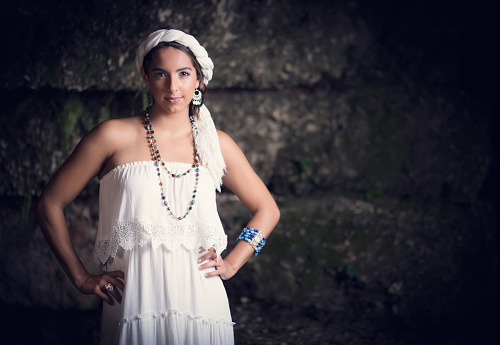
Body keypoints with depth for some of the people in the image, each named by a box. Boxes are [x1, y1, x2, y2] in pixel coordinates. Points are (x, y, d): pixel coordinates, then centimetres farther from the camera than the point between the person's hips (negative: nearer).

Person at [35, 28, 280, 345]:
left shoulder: (216, 145, 7)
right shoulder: (114, 137, -1)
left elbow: (267, 210, 19)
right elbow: (49, 205, 3)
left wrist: (231, 263, 8)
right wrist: (82, 279, 3)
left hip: (202, 307, 2)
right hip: (134, 307, -2)